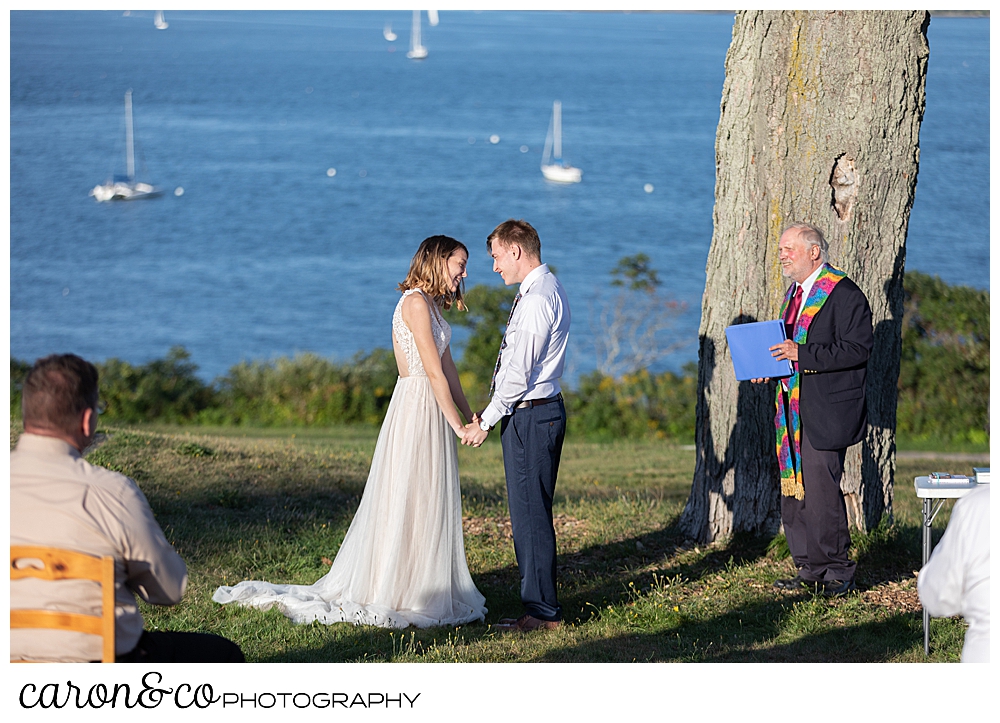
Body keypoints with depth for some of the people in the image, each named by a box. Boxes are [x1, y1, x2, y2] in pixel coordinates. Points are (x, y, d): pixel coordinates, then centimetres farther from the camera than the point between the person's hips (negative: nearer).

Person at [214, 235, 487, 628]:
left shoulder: (432, 305, 16)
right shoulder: (415, 303, -14)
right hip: (416, 405, -9)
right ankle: (398, 594, 2)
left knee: (428, 503, 11)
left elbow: (447, 368, 18)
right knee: (406, 503, -4)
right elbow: (434, 372, -17)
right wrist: (456, 424, -15)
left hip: (433, 410, 9)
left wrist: (469, 414, 13)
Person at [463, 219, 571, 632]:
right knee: (530, 513, 14)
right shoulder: (548, 289, 15)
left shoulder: (537, 299, -18)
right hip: (540, 410, 11)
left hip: (530, 416, -11)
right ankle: (538, 605, 19)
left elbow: (520, 372, -19)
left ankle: (543, 612, -2)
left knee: (531, 513, -6)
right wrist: (491, 413, 14)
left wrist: (486, 422, -13)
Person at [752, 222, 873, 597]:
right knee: (793, 490, 9)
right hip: (794, 410, 9)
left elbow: (858, 349, -17)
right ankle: (810, 569, 16)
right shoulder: (795, 292, 19)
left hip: (827, 411, -9)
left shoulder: (843, 293, -10)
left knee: (820, 489, -10)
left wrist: (802, 354, -22)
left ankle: (838, 572, 0)